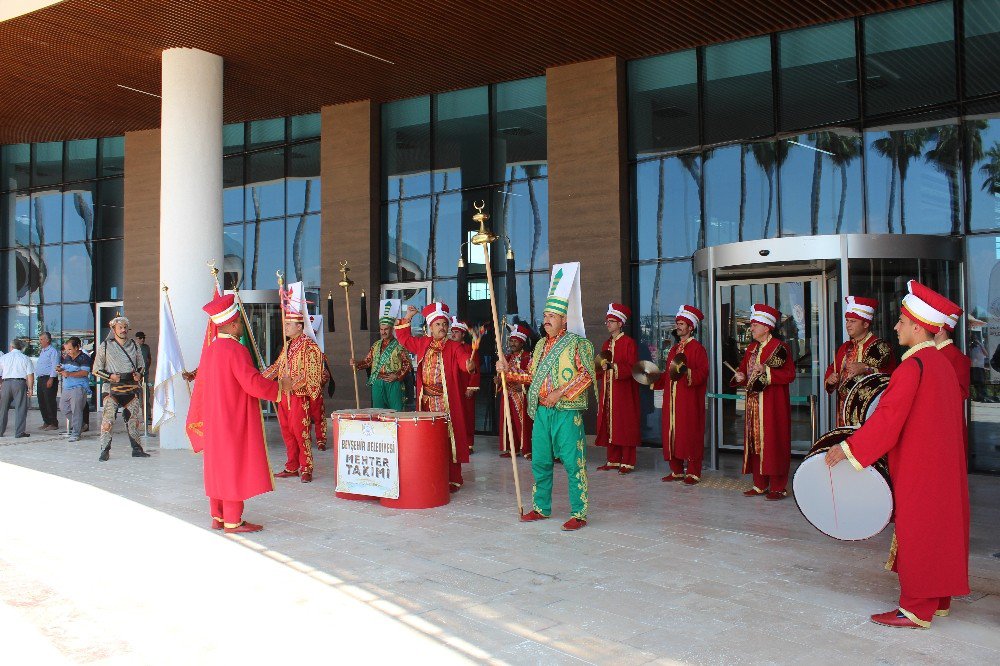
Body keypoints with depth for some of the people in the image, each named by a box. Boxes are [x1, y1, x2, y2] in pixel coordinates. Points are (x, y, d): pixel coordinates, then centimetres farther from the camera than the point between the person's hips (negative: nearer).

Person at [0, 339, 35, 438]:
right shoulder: (25, 358, 3)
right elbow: (30, 375, -3)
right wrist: (30, 388, 1)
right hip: (20, 382, -2)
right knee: (20, 408, 0)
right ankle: (19, 432, -2)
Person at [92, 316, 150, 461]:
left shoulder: (134, 346, 13)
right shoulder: (105, 346, 3)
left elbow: (141, 366, 22)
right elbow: (96, 370, 5)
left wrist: (139, 374, 0)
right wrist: (110, 376, -10)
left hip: (132, 387, 3)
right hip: (113, 389, -3)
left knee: (134, 419, 6)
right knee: (107, 420, -11)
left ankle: (136, 449, 15)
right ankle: (105, 450, -3)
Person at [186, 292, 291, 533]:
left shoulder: (210, 349, 8)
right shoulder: (235, 350, -18)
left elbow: (201, 385, 17)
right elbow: (253, 383, -22)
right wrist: (280, 386, -9)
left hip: (213, 421, 9)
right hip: (234, 420, -9)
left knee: (218, 466, 13)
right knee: (235, 467, -2)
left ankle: (218, 517, 21)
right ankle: (233, 521, 3)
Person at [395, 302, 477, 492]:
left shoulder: (454, 347, -5)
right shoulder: (422, 344, 11)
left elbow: (465, 363, -22)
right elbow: (404, 338, 24)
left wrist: (473, 351, -43)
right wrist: (407, 319, 15)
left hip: (447, 403, -5)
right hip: (426, 402, 5)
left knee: (448, 440, -2)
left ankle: (452, 479, 8)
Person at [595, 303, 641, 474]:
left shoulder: (629, 343, -6)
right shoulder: (607, 344, 16)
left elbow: (631, 367, -14)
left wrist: (613, 366, -26)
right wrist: (600, 366, -1)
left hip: (623, 390, -7)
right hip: (608, 389, 7)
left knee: (624, 425, -4)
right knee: (609, 425, 6)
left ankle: (627, 463, 0)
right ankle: (613, 460, 12)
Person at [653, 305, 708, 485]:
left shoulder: (697, 348, -5)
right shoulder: (674, 349, 18)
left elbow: (703, 372, -13)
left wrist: (687, 372, -28)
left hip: (688, 399, -7)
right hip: (672, 399, 8)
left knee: (689, 433, -4)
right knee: (671, 432, 7)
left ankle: (693, 473, 3)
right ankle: (676, 471, 15)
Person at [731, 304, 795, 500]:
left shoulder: (780, 347, -7)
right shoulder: (751, 348, 15)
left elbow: (790, 374, -12)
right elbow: (744, 369, 21)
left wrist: (766, 371, -21)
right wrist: (741, 377, -1)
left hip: (772, 405, -7)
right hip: (754, 403, 7)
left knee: (773, 442, -5)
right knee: (755, 442, 7)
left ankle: (778, 487, 3)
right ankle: (760, 485, 15)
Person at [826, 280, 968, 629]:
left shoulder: (913, 366, -20)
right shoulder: (942, 362, 9)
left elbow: (889, 416, -24)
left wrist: (848, 448, -21)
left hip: (918, 467, -9)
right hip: (943, 463, 9)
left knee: (917, 532, -2)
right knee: (941, 528, 15)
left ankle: (916, 609, 6)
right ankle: (939, 599, 26)